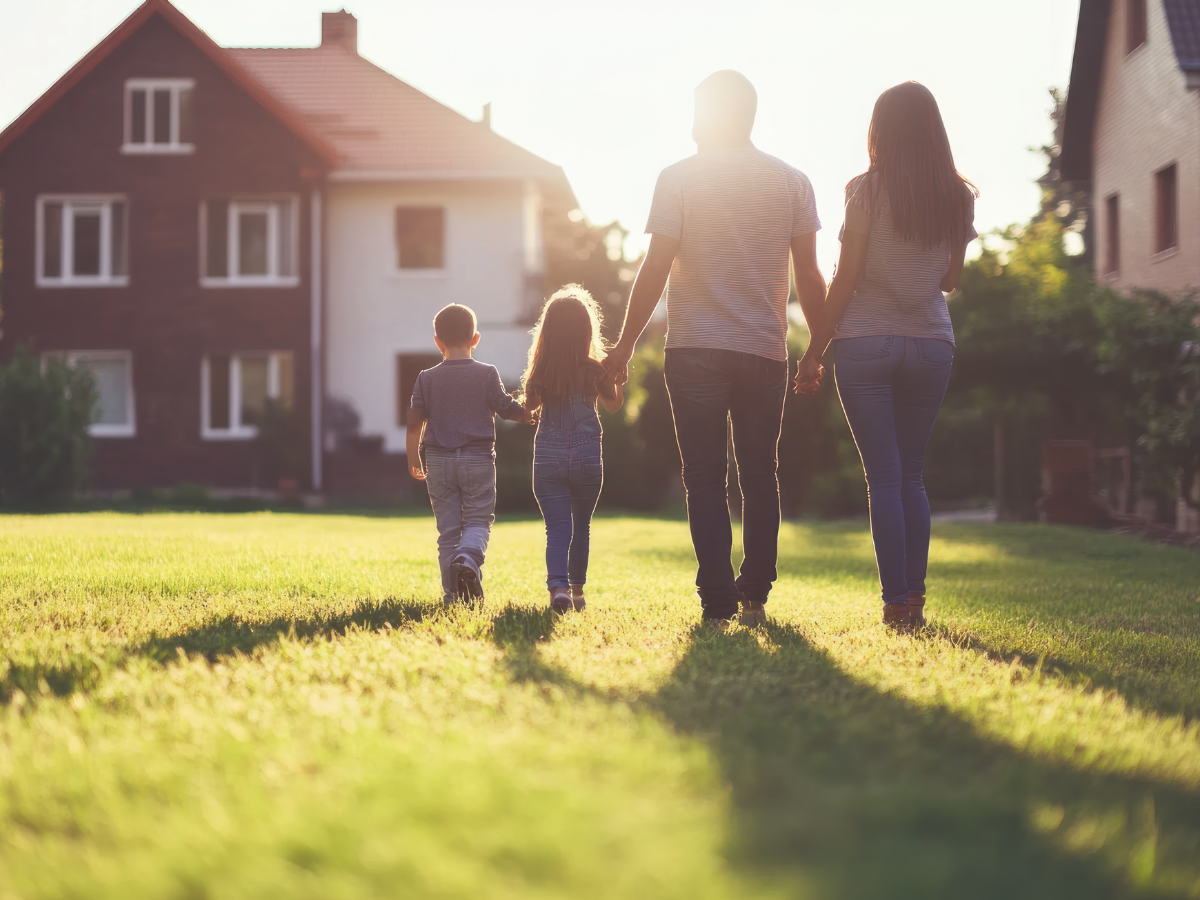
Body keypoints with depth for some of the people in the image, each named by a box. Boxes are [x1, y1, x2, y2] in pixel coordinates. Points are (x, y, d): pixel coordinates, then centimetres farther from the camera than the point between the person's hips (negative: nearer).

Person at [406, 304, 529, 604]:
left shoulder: (427, 378, 2)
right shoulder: (487, 374, -3)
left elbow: (414, 422, 1)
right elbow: (507, 409, -1)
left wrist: (413, 459, 12)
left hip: (439, 460, 2)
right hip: (477, 458, -2)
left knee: (447, 527, 7)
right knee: (478, 520, 4)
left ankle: (453, 592, 6)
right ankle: (468, 559, -28)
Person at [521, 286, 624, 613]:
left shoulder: (540, 371, -6)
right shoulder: (594, 370, -6)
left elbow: (529, 408, 8)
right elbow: (615, 404, 11)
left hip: (548, 457, 0)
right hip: (587, 455, 0)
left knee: (557, 528, -2)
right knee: (581, 525, 18)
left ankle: (558, 586, -24)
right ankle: (577, 589, 27)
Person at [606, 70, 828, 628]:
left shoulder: (679, 179, -2)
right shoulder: (792, 182, 5)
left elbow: (654, 270, -6)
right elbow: (809, 277, 4)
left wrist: (624, 345, 1)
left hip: (695, 351, -2)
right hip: (766, 351, 2)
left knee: (705, 477, 2)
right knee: (761, 476, 12)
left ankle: (718, 600, -5)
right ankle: (755, 597, 14)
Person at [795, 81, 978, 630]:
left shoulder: (868, 191, -6)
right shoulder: (959, 199, 5)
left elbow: (845, 281, -7)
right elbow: (951, 280, 14)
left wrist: (813, 352, -1)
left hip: (866, 343, -3)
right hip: (933, 344, 3)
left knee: (883, 477, -2)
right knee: (911, 475, 12)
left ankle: (897, 603, -6)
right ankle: (915, 598, 6)